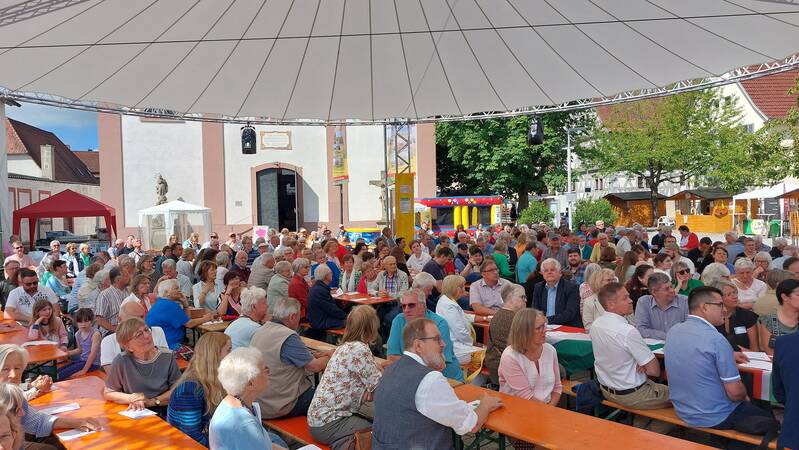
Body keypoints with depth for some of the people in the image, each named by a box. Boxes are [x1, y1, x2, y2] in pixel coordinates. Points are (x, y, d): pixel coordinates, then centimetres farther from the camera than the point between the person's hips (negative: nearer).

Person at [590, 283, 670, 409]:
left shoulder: (595, 325, -4)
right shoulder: (628, 331, -27)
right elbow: (655, 371, -20)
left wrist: (638, 364, -2)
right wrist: (641, 367, -1)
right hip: (631, 396, -8)